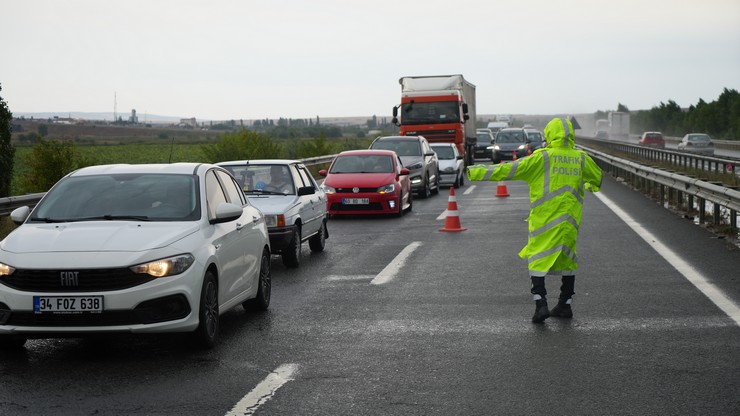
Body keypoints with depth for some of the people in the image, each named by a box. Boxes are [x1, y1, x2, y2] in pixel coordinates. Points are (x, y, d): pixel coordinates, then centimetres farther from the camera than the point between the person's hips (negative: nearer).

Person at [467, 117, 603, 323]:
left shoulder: (543, 156, -8)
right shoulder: (581, 158, 5)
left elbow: (509, 170, -9)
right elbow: (598, 178, 23)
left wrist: (475, 172, -3)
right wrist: (587, 186, 48)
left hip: (543, 219, -4)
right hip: (570, 219, 4)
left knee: (538, 261, 2)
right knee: (567, 259, 17)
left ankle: (540, 304, -9)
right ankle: (565, 305, 23)